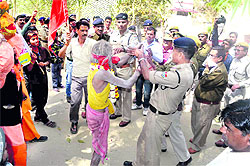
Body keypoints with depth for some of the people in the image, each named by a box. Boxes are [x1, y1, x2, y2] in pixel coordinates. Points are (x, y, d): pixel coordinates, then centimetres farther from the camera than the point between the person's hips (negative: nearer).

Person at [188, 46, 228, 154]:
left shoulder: (221, 72, -24)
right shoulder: (213, 66, 8)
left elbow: (204, 82, -29)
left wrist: (207, 69, -22)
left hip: (207, 105, -9)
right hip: (198, 99, 9)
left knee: (201, 125, 7)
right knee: (194, 122, 24)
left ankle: (197, 146, 26)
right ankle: (196, 138, 47)